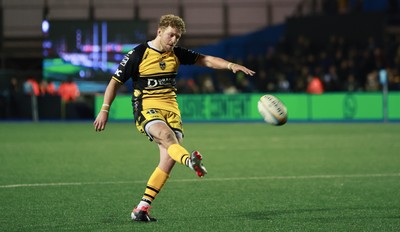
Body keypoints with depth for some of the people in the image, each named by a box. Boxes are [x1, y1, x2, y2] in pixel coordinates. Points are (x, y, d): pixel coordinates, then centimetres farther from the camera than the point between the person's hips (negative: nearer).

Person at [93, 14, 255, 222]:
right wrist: (104, 110, -9)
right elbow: (115, 82, -1)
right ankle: (190, 161, -67)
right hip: (146, 109, -5)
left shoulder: (176, 53, 11)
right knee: (166, 134, -36)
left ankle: (141, 209, -5)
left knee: (169, 159, -10)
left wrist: (230, 65, -5)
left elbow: (206, 60, 11)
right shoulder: (138, 54, -4)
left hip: (171, 109, 5)